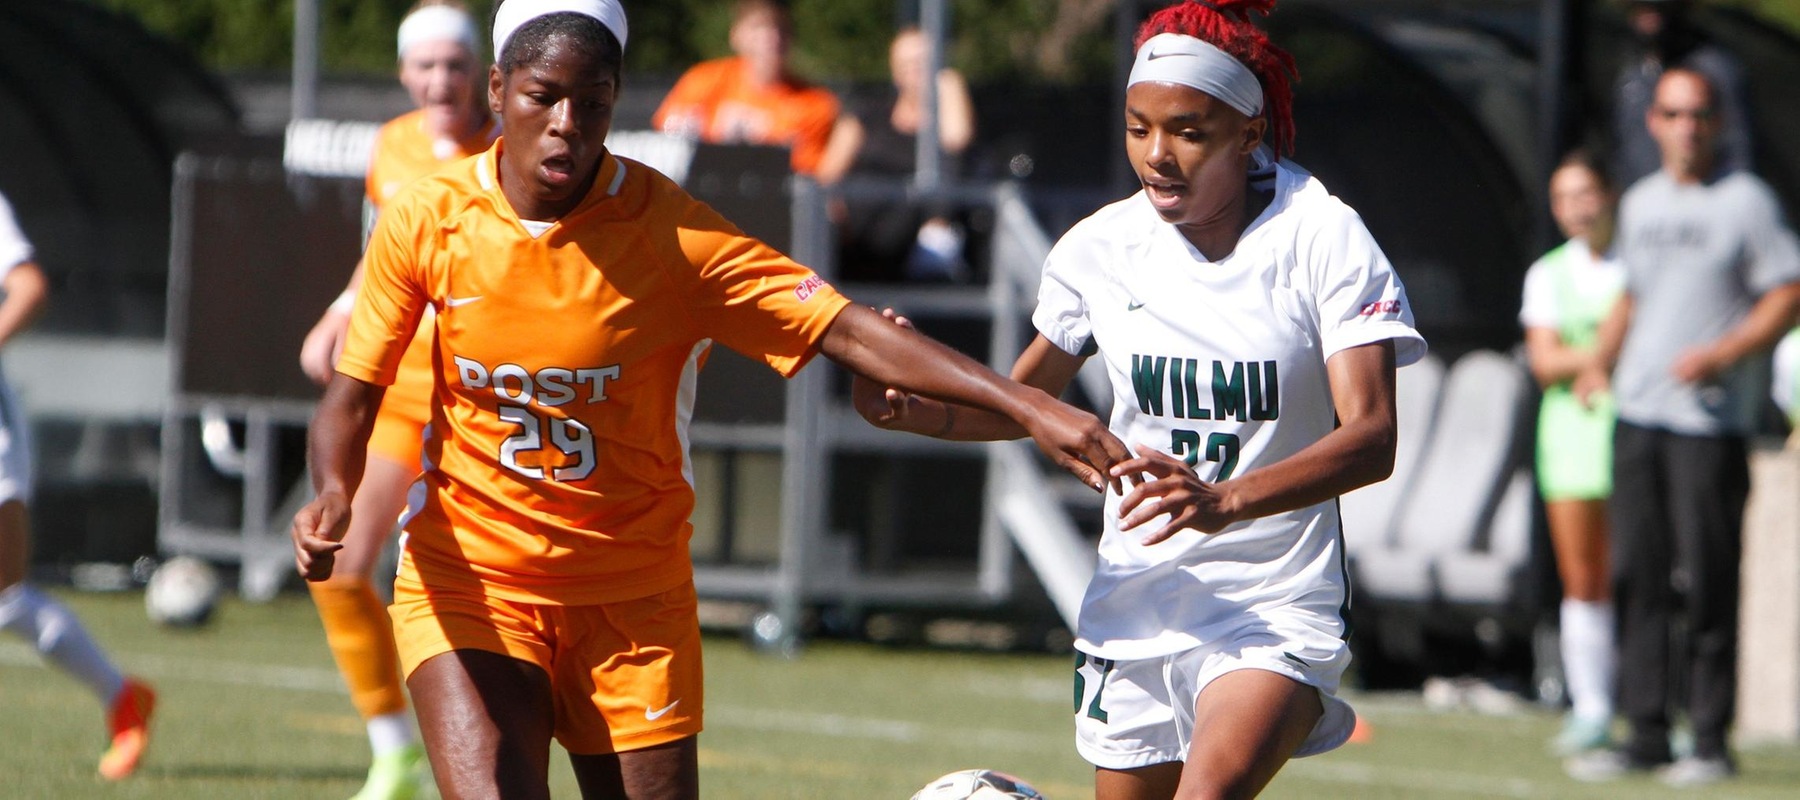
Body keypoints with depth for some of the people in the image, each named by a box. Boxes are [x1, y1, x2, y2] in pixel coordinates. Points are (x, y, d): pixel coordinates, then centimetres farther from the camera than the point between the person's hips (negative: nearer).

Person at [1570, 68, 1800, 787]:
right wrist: (1600, 361, 13)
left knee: (1709, 584, -7)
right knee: (1636, 574, 6)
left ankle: (1712, 740, -3)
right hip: (1636, 414, 6)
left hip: (1710, 420, -6)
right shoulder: (1640, 203, 17)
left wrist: (1720, 355, -17)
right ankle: (1646, 733, 11)